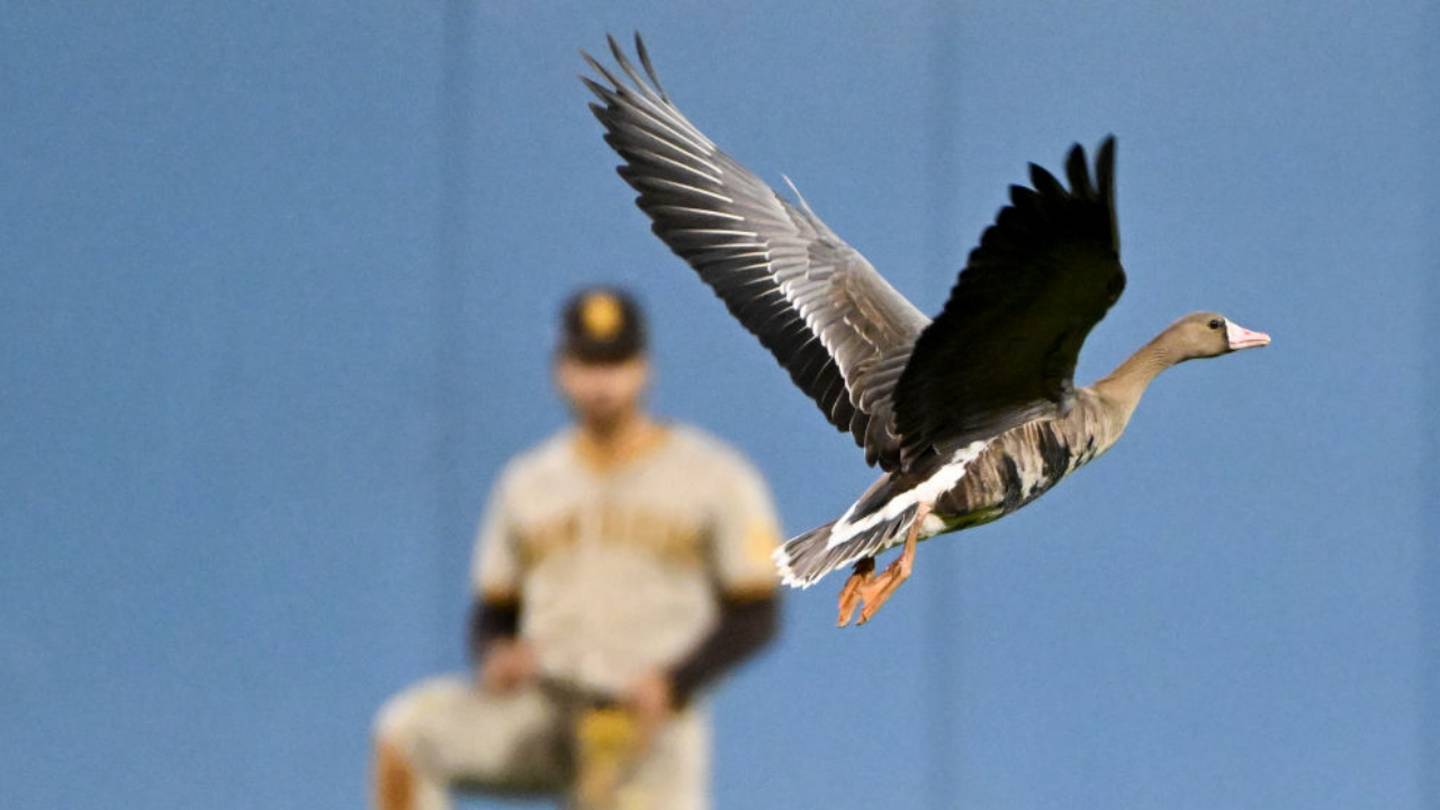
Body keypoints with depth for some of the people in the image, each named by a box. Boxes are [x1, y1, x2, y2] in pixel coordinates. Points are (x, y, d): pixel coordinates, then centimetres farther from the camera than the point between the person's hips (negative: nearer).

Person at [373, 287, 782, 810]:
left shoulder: (714, 479, 1)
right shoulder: (525, 484, 12)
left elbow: (754, 615, -1)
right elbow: (493, 612, 17)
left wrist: (672, 684, -15)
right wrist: (495, 654, -6)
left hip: (650, 731, -3)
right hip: (539, 710, 3)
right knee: (404, 728, -22)